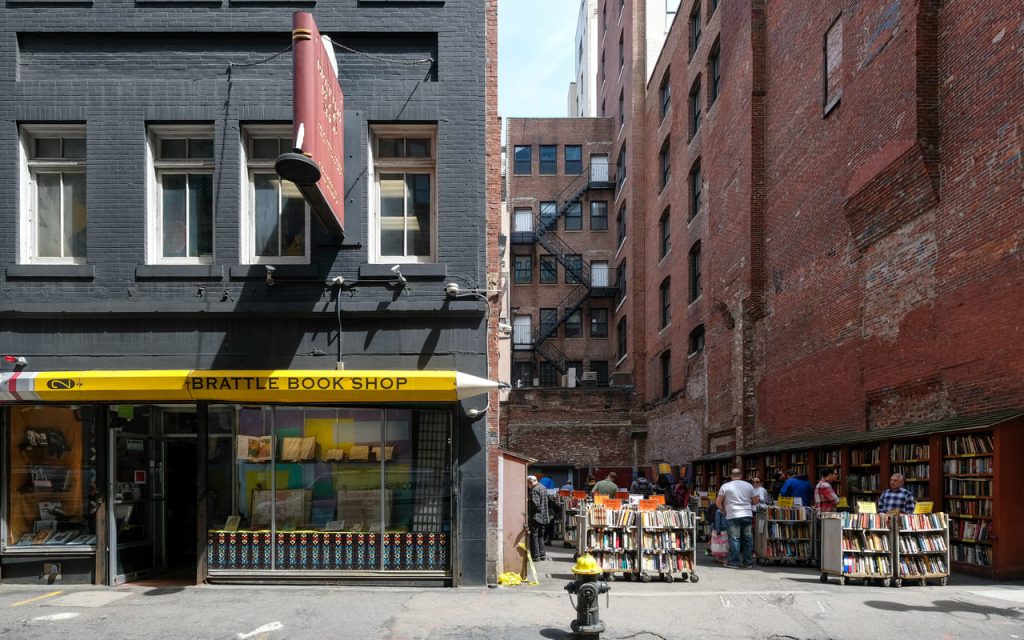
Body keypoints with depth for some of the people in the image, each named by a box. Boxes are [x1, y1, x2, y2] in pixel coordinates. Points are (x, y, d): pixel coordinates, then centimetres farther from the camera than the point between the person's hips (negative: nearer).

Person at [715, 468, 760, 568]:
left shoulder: (725, 486, 0)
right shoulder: (749, 485, 8)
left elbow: (718, 501, 0)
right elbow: (756, 501, 10)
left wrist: (722, 509, 18)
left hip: (733, 516, -3)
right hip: (747, 515, 3)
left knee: (734, 538, 1)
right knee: (748, 538, 8)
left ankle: (734, 562, 3)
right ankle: (748, 562, 12)